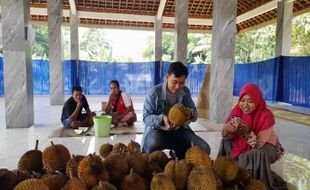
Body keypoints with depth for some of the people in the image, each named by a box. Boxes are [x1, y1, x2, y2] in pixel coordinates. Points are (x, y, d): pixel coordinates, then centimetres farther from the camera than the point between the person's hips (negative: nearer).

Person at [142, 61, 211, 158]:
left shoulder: (185, 92, 2)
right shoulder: (155, 92, -12)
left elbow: (194, 113, 7)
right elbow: (146, 116, -10)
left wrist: (190, 113, -19)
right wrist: (162, 119, -31)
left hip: (179, 129, 4)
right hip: (158, 129, -4)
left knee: (204, 149, -14)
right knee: (152, 144, -40)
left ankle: (177, 154, 17)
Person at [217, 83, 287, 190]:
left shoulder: (266, 115, -29)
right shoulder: (237, 110, -16)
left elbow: (259, 144, -30)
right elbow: (225, 136, -15)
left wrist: (247, 132, -47)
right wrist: (226, 129, -38)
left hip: (267, 145, -5)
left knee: (258, 154, -34)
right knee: (227, 142, -10)